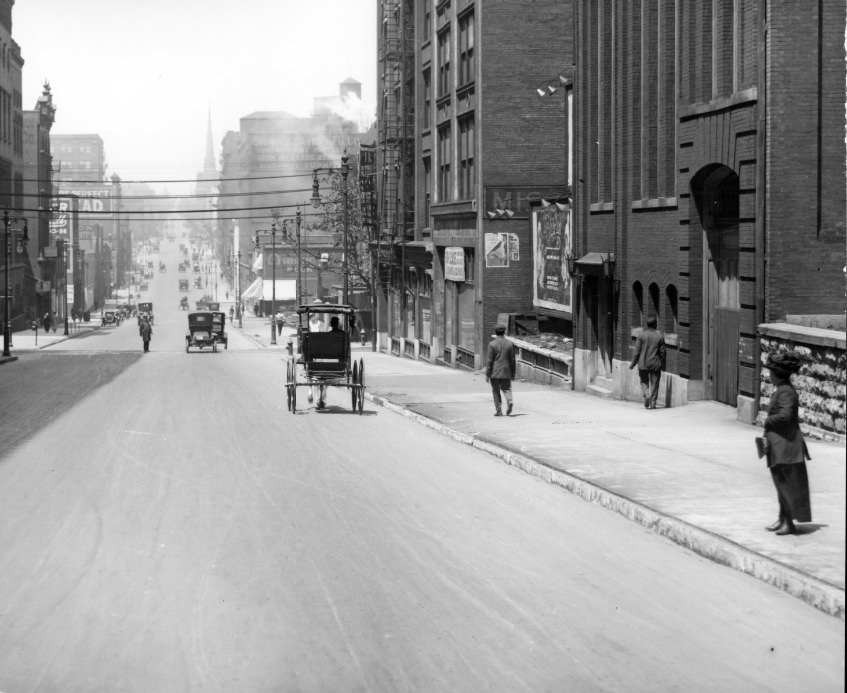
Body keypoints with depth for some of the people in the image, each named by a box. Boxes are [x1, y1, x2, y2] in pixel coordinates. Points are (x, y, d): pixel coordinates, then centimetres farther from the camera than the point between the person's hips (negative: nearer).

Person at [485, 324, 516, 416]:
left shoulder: (492, 344, -9)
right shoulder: (510, 344, 1)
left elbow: (490, 360, -9)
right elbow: (512, 360, 4)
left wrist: (487, 374, -4)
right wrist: (513, 373, 12)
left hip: (495, 372, -2)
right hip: (506, 372, 2)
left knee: (496, 391, 7)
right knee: (506, 388, 13)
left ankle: (499, 411, 5)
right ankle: (509, 401, -16)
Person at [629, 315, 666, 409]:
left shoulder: (642, 335, -6)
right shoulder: (660, 336, -4)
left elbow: (637, 351, -5)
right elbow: (662, 352, 0)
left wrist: (633, 363, 3)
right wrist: (663, 365, 11)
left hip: (643, 363, 0)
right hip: (655, 364, 0)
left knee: (644, 382, 15)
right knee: (654, 383, 8)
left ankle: (645, 395, -9)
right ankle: (652, 403, 8)